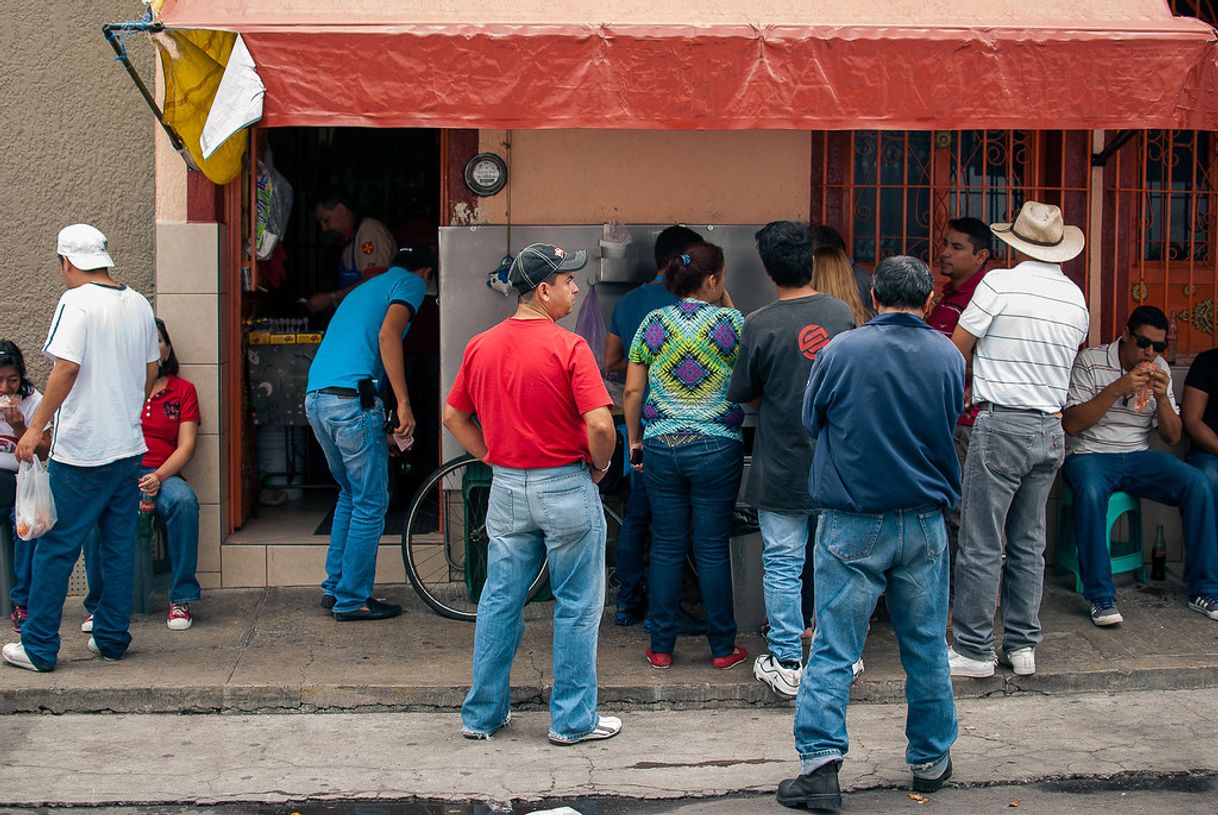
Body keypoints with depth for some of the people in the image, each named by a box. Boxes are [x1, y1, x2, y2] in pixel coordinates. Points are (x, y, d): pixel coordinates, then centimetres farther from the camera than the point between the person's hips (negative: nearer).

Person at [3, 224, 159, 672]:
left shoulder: (76, 302, -11)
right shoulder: (138, 305, 9)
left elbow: (67, 367, -20)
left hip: (81, 451, -6)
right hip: (129, 447, 6)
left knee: (56, 548, 1)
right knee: (119, 547, 12)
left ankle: (38, 647, 5)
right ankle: (112, 638, 18)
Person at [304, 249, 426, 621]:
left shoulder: (366, 287, 31)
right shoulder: (411, 283, 5)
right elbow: (387, 335, -14)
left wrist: (379, 435, 37)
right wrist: (404, 404, -16)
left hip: (315, 399, 9)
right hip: (351, 399, -9)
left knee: (350, 494, 22)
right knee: (370, 503, 2)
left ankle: (334, 588, 25)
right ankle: (352, 600, 6)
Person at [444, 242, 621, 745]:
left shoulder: (481, 347, 4)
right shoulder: (568, 347, -15)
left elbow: (453, 416, 12)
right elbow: (599, 424, -22)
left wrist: (492, 457, 14)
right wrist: (600, 465, -4)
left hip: (507, 488, 6)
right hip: (565, 487, -6)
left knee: (499, 601, 14)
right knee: (577, 607, 6)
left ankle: (482, 714, 21)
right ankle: (573, 720, 12)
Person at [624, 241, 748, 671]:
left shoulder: (653, 322, 2)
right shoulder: (732, 322, -5)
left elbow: (632, 391, 2)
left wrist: (634, 441, 14)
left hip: (661, 447, 2)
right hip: (716, 449, -2)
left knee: (666, 549, 9)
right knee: (712, 549, 5)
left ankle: (661, 648, 14)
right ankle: (723, 648, 14)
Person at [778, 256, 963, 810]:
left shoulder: (841, 351, -10)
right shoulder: (949, 357, -2)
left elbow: (811, 421, 4)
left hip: (852, 523, -3)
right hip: (925, 521, 3)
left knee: (832, 650, 1)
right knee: (926, 647, 14)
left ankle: (820, 765, -4)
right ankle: (931, 760, 26)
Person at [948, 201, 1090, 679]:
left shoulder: (999, 283, -9)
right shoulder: (1076, 299, 8)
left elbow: (957, 352, -2)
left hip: (1002, 425, -6)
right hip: (1051, 430, 6)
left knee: (982, 544, -1)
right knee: (1029, 544, 13)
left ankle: (973, 649, 2)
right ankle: (1023, 646, 17)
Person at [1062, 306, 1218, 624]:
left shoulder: (1160, 369, 9)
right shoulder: (1090, 362, -7)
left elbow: (1172, 437, 8)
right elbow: (1071, 424, -15)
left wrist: (1162, 397, -11)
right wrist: (1118, 389, -22)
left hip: (1138, 456, 5)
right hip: (1090, 455, -5)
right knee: (1091, 492, -38)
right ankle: (1101, 596, -29)